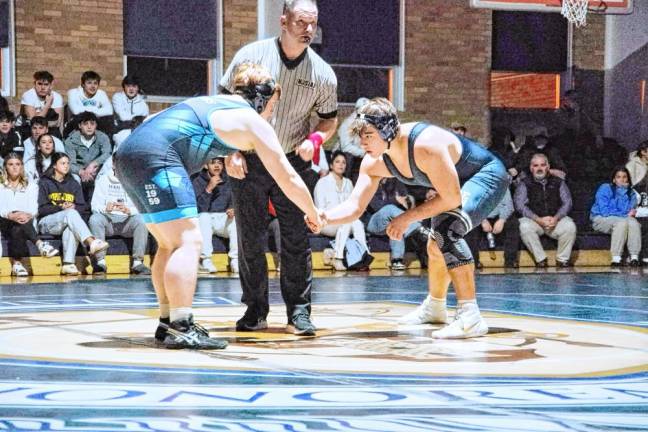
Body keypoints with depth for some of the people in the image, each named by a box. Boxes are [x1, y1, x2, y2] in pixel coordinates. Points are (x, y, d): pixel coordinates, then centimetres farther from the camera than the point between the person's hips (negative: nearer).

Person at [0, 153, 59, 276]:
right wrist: (12, 216, -24)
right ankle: (40, 244, -57)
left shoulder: (31, 186, 19)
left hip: (26, 220, 2)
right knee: (17, 223, -38)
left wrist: (28, 215, -22)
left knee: (17, 229, -37)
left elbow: (34, 208, 3)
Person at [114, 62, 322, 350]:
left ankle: (168, 323, 19)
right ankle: (181, 329, -17)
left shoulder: (216, 103, 26)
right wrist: (313, 215, 21)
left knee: (170, 244, 16)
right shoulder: (254, 123, 4)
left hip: (128, 155, 9)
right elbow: (287, 179, 8)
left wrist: (233, 155, 34)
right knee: (188, 242, -10)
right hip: (155, 158, -9)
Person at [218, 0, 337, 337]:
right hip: (249, 161, -1)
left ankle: (299, 312, 6)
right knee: (250, 240, 4)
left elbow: (329, 119, 10)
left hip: (294, 163, 1)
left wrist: (315, 139, -12)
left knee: (297, 240, -2)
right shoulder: (251, 56, -9)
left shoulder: (322, 73, -4)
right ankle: (255, 311, 15)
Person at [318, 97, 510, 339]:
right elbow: (354, 206, -15)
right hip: (462, 183, 9)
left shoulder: (425, 146, -37)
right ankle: (434, 308, 52)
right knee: (436, 247, 25)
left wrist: (407, 218, -28)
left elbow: (451, 199, -33)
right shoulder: (375, 163, -12)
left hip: (488, 175, -9)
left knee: (446, 230, -33)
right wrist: (325, 217, -36)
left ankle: (470, 318, -33)